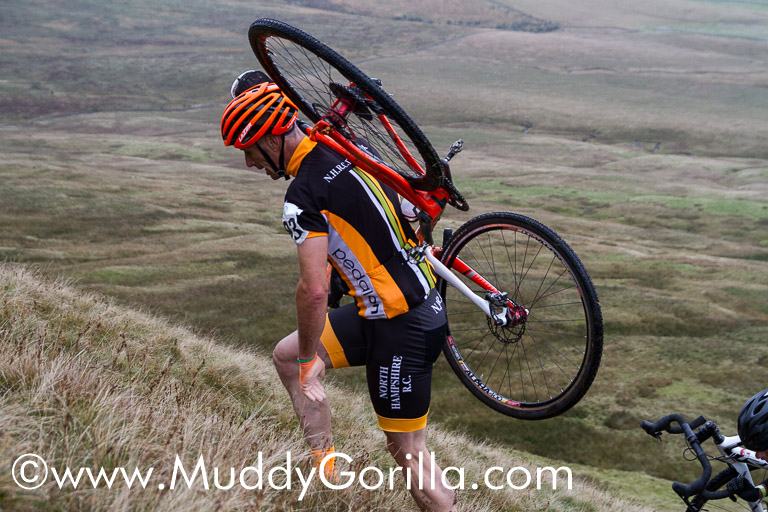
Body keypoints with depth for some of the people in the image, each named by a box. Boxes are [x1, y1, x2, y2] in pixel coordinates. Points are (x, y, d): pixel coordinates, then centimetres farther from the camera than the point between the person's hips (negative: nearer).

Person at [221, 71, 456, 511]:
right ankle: (327, 467, 23)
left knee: (407, 450, 2)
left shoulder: (303, 196, -22)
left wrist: (308, 357, -10)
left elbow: (314, 291, -26)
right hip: (423, 300, 10)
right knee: (286, 356, 16)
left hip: (402, 326, -10)